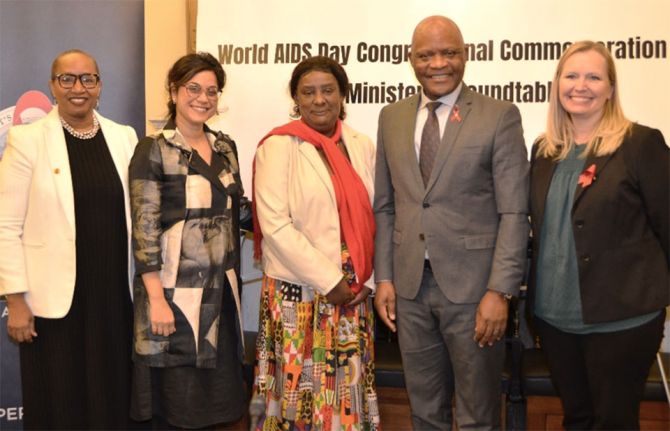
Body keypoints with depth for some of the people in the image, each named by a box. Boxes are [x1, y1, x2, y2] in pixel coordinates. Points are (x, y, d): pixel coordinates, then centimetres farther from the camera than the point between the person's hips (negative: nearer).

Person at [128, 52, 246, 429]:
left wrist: (234, 280, 12)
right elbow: (144, 226, -12)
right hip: (176, 289, -5)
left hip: (221, 289, 6)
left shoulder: (226, 147, 10)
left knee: (216, 393, 12)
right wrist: (157, 298, -17)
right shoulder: (154, 150, -7)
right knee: (177, 400, 3)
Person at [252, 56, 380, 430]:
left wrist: (370, 280, 0)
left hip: (354, 295, 4)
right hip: (300, 294, -4)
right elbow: (275, 224, -13)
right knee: (303, 392, 5)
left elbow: (373, 218, 11)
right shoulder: (279, 146, -6)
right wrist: (330, 280, -14)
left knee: (349, 392, 12)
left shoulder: (363, 146, 8)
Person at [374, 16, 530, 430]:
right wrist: (384, 278, 5)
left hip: (473, 287, -4)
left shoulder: (500, 116, -4)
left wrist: (500, 290, -14)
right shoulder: (392, 117, 9)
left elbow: (514, 212, -8)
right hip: (410, 287, 4)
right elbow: (385, 207, 11)